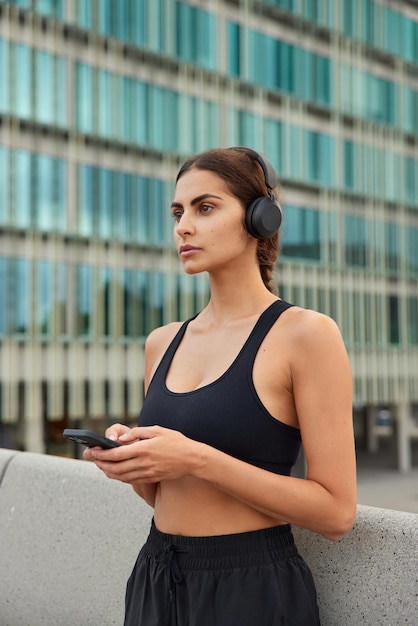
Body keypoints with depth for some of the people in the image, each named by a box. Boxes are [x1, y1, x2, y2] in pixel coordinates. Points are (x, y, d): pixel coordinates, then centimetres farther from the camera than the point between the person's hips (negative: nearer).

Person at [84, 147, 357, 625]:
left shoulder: (307, 334, -12)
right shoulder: (162, 343, 6)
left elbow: (336, 513, -14)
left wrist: (197, 459, -22)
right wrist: (132, 461, -8)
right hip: (156, 581, 6)